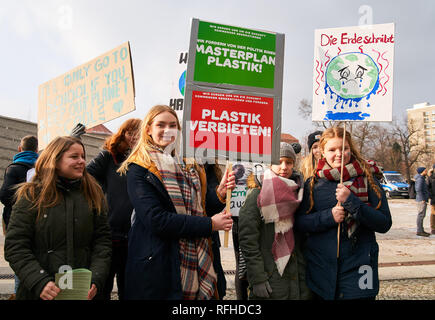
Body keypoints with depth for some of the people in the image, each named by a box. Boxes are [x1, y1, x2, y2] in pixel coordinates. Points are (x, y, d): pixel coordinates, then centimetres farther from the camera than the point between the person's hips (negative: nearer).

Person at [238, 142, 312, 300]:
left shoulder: (296, 192, 8)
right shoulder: (258, 194, -11)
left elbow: (299, 240, 12)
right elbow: (247, 238, -15)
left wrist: (303, 280, 9)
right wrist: (258, 279, -17)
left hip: (293, 277, 6)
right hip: (269, 280, -6)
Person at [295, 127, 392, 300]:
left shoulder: (368, 180, 0)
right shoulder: (313, 183, 3)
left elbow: (384, 224, -7)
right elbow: (299, 222, 1)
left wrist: (351, 201, -19)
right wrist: (329, 216, -15)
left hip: (358, 268, -1)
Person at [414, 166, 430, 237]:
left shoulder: (422, 178, 17)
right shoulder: (420, 179, -14)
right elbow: (418, 189, -23)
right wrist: (423, 199, -21)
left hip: (423, 200, 10)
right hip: (421, 200, -10)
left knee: (421, 215, 12)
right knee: (421, 215, -9)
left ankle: (421, 230, 17)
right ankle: (419, 231, -7)